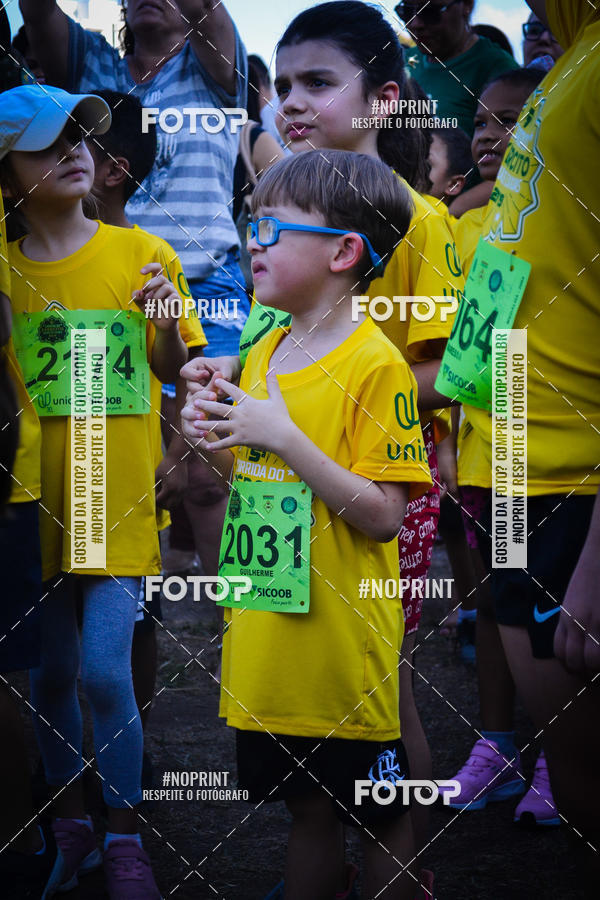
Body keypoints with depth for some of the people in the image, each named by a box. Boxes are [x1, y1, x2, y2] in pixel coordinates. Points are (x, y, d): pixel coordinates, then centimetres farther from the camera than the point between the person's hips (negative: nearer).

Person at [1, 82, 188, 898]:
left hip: (118, 499, -2)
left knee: (105, 670, -10)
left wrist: (167, 325, -17)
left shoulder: (139, 253, -1)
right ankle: (71, 826, 27)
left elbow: (171, 371, 3)